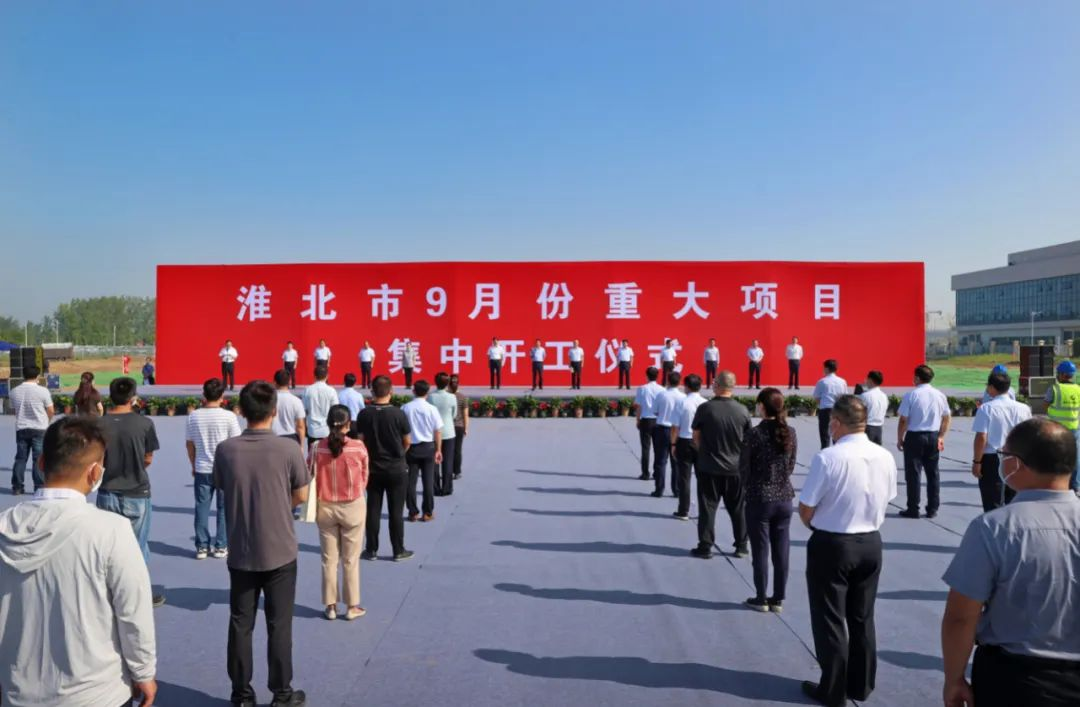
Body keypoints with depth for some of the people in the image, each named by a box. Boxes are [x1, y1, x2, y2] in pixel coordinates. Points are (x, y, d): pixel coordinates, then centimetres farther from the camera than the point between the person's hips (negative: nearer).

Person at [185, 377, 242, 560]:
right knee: (224, 508, 9)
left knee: (202, 508, 11)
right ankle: (221, 547, 12)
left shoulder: (193, 416, -2)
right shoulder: (228, 416, -11)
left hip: (202, 470, 2)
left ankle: (201, 547, 14)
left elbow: (189, 444, 5)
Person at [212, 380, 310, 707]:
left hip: (240, 552, 2)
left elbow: (223, 490, 7)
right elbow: (301, 496, -4)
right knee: (279, 624, 9)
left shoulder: (225, 449, -7)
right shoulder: (288, 449, -15)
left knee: (240, 623, 14)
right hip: (280, 551, -2)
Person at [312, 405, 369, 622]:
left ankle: (330, 606, 21)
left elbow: (314, 479, -2)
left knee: (329, 559, 13)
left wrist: (316, 504, 11)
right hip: (353, 507, -2)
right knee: (351, 560, 10)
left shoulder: (318, 448, -9)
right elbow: (364, 477, -3)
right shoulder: (358, 447, -14)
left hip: (326, 508, 2)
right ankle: (352, 607, 18)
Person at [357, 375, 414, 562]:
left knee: (373, 510, 11)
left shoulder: (364, 414, -7)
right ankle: (398, 551, 12)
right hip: (396, 469, -2)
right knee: (396, 511, 5)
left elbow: (361, 440, -1)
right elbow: (407, 442, -2)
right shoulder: (399, 414, -13)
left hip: (373, 468, 2)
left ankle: (371, 550, 17)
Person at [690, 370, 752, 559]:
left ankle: (705, 547, 10)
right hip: (736, 468, 2)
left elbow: (696, 437, -1)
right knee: (738, 509, 14)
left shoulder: (705, 408, -13)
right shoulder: (742, 410, -7)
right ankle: (741, 547, 22)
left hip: (709, 467, -2)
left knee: (707, 508, 8)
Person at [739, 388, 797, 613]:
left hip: (759, 499, -4)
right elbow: (791, 466, 6)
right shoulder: (790, 433, -1)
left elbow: (744, 468, -8)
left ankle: (761, 599, 16)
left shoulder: (755, 434, -15)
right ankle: (778, 599, 20)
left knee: (760, 551, 7)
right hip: (784, 498, 4)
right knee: (781, 551, 11)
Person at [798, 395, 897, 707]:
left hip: (831, 546, -6)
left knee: (830, 620, 9)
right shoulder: (885, 457, -4)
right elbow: (885, 502, 9)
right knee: (863, 618, 19)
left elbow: (806, 511, -15)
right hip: (871, 544, 6)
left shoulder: (827, 458, -22)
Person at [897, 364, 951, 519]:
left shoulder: (911, 395, -11)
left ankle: (913, 509, 4)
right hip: (933, 437, 4)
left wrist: (900, 439, -1)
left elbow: (903, 420, -11)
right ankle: (932, 509, 16)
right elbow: (947, 419, 10)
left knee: (913, 473, 2)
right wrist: (941, 437, 20)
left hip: (914, 437, -4)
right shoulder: (940, 395, 3)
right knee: (933, 473, 12)